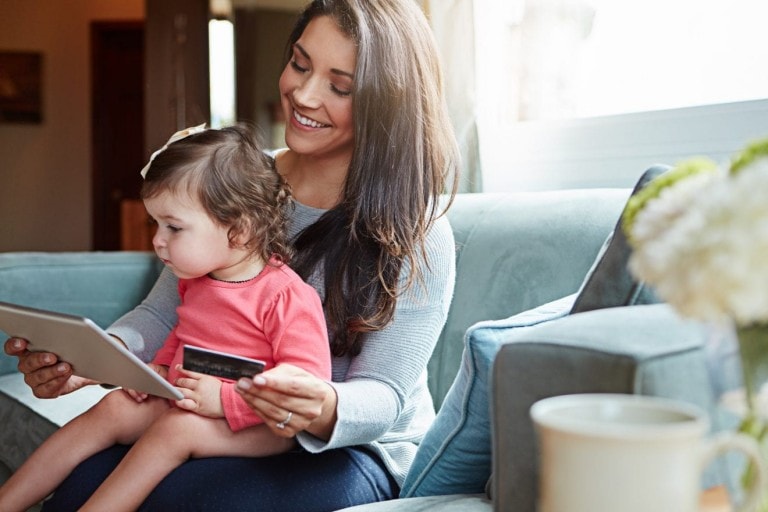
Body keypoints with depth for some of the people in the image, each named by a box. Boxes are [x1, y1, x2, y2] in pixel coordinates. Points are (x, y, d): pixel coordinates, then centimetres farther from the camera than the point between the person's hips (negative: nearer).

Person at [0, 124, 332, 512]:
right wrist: (158, 369, 7)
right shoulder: (196, 281, 7)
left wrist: (226, 399, -28)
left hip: (259, 424, -8)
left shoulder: (287, 297, -21)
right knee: (113, 408, -5)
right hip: (182, 401, 8)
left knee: (176, 428, -29)